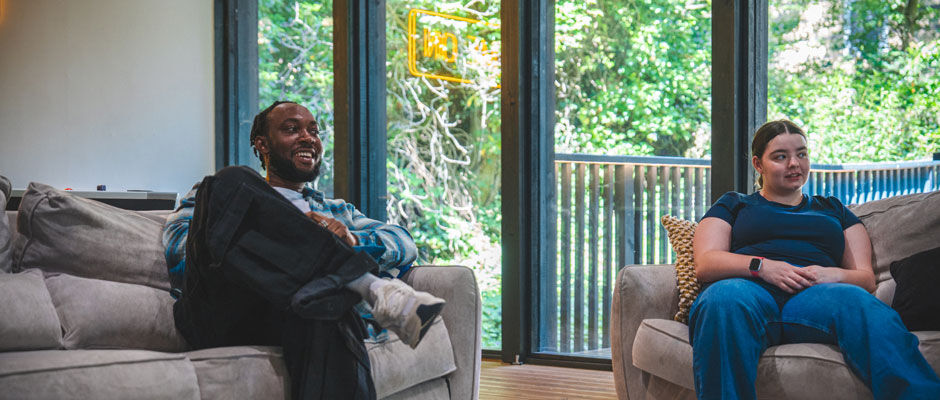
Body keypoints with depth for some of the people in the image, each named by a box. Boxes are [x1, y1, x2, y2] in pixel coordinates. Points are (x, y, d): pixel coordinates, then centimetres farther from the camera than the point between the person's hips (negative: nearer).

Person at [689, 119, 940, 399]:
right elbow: (704, 265, 12)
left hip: (815, 295, 1)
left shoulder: (832, 210, 34)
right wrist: (761, 266, -8)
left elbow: (866, 278, 21)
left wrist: (834, 275, -4)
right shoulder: (734, 205, 29)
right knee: (723, 299, -42)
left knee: (859, 303, -37)